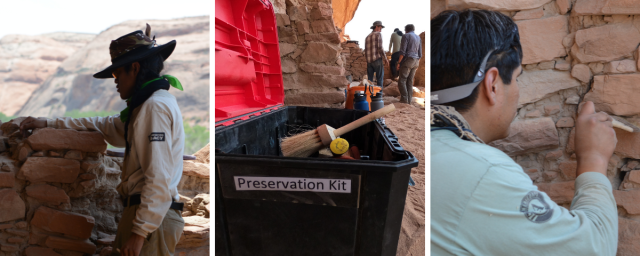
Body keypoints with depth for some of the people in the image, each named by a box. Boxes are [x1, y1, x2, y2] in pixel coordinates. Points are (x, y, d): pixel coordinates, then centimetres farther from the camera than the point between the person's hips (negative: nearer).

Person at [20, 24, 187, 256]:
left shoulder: (156, 106, -13)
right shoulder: (153, 104, 20)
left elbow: (159, 178, -20)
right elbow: (106, 126, 27)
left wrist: (140, 232, -20)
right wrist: (47, 123, 25)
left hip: (152, 217, -9)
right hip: (148, 213, 9)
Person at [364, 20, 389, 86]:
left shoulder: (367, 37, 17)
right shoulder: (378, 35, -3)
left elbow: (366, 50, 16)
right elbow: (380, 48, -11)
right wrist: (385, 59, -6)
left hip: (369, 60, 6)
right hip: (377, 59, -6)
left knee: (369, 79, 7)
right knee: (379, 78, -3)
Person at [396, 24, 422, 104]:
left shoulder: (406, 36, -7)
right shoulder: (418, 38, 16)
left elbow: (403, 51, -15)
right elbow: (420, 54, 16)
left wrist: (398, 63, -12)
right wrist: (417, 64, 23)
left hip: (407, 61, -7)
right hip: (415, 62, 7)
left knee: (402, 81, -7)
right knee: (410, 82, 7)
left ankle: (404, 99, -17)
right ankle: (408, 101, 3)